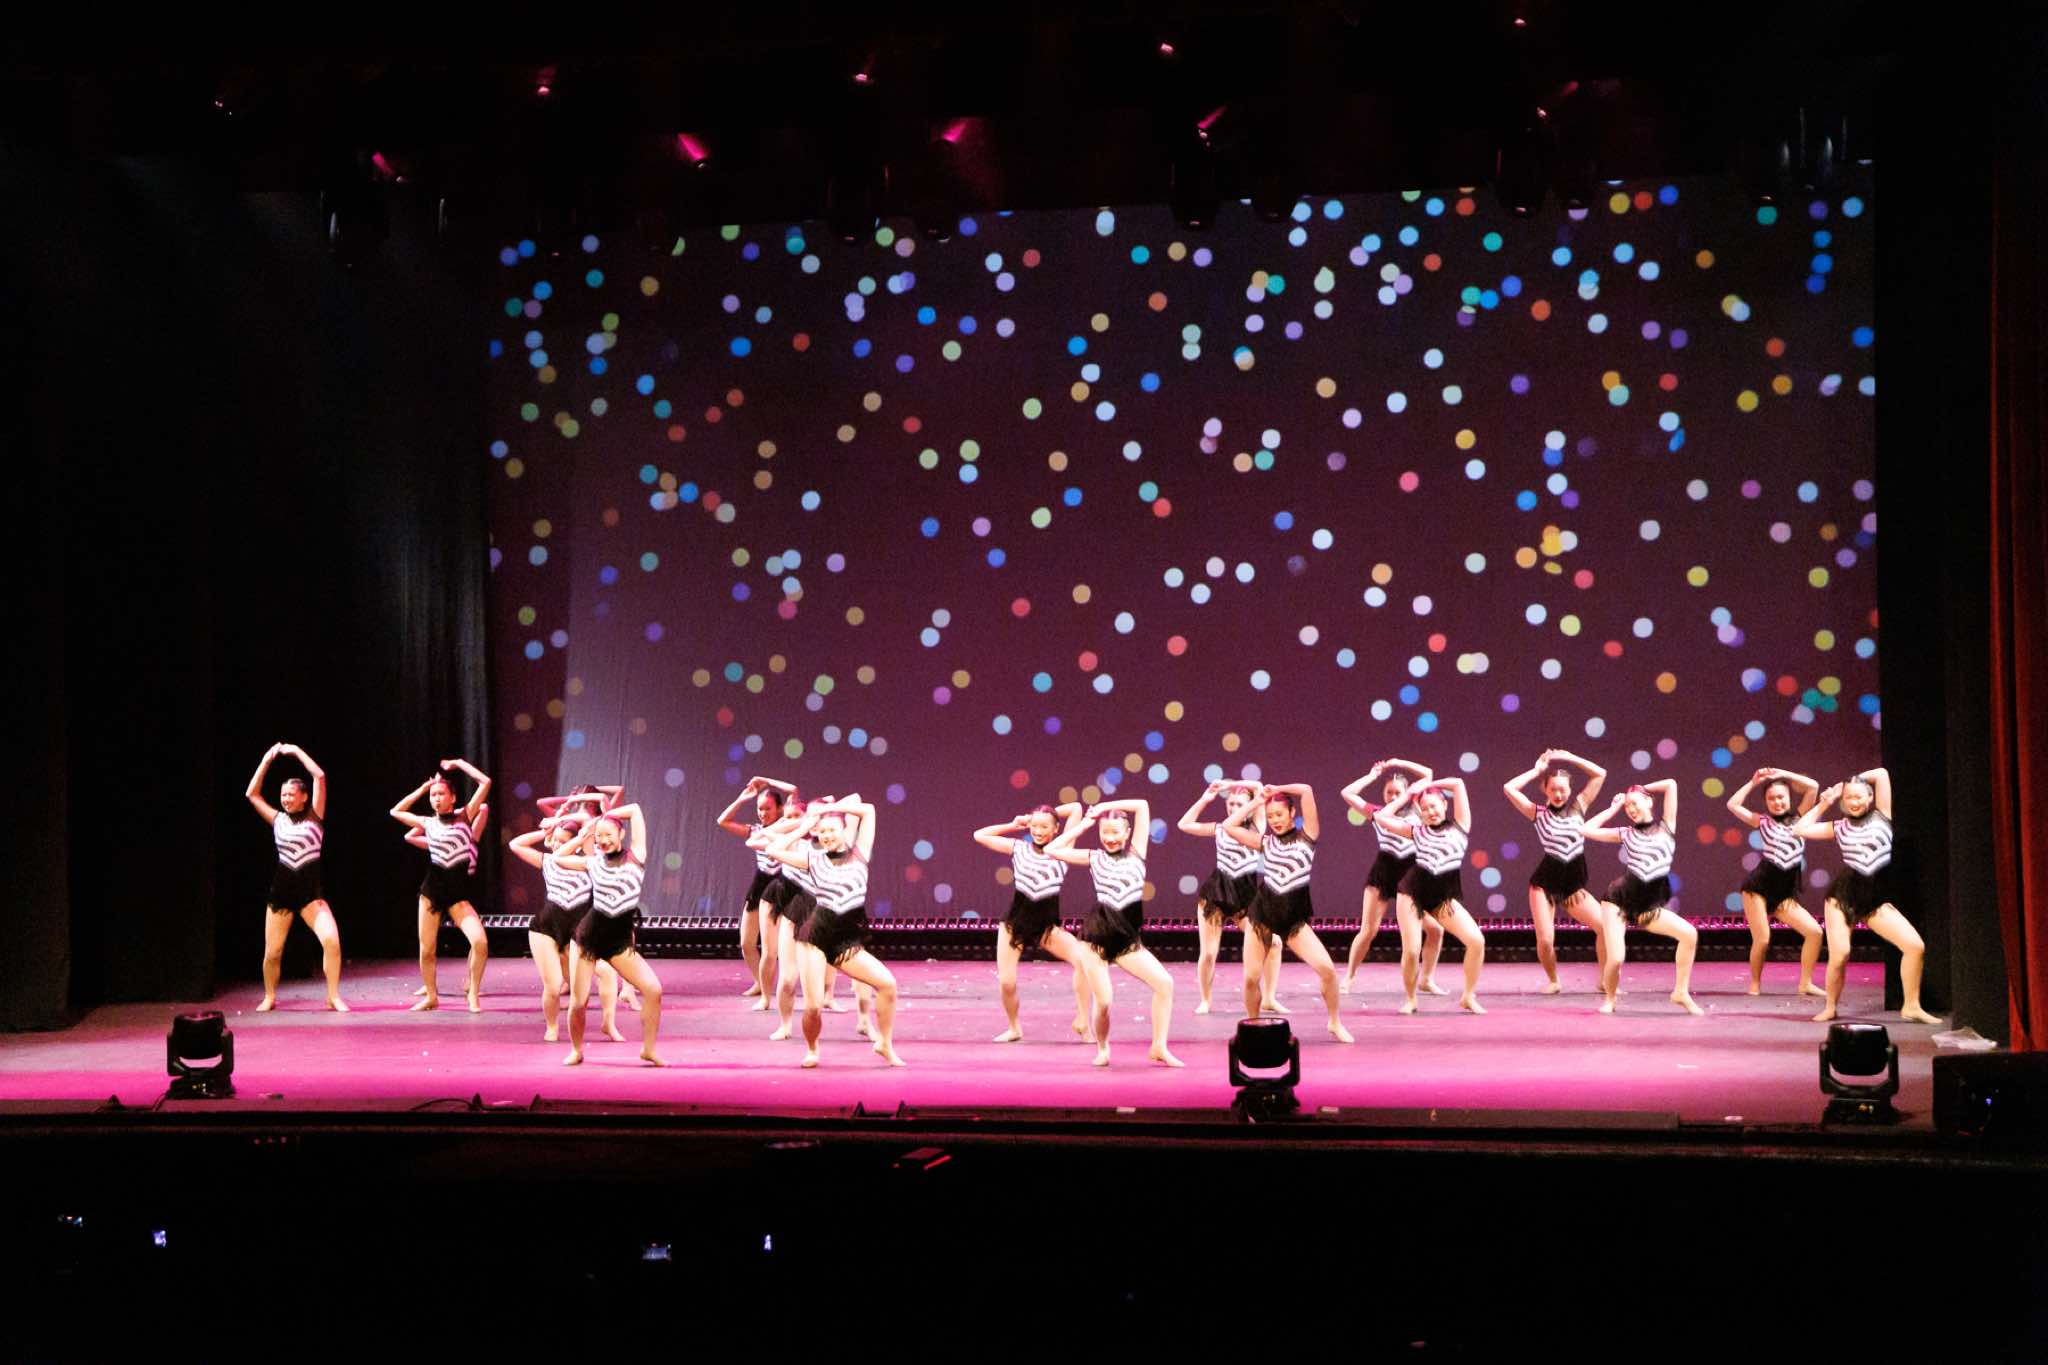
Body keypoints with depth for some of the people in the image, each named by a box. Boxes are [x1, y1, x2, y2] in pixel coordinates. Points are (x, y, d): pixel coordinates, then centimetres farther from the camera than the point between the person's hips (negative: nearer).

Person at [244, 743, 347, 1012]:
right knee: (272, 952, 3)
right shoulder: (277, 819, 9)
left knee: (331, 940, -21)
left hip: (311, 889, -2)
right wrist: (267, 760, 4)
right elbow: (252, 793, 7)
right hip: (281, 889, 2)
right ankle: (269, 998, 26)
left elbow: (320, 776, -7)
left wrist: (296, 752, -2)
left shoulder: (314, 816, 1)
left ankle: (333, 997, -8)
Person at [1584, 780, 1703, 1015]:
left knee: (1689, 934, -19)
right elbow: (1588, 830, 3)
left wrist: (1643, 789, 17)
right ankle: (1609, 998, 14)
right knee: (1616, 959, -16)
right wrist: (1614, 807, 10)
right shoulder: (1626, 833, 8)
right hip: (1618, 900, -1)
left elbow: (1671, 784, 5)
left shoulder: (1667, 826, 7)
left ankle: (1681, 992, -4)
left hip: (1647, 907, 1)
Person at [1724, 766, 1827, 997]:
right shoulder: (1762, 821, 5)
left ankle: (1805, 984, 2)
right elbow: (1732, 804, -3)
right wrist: (1753, 782, 4)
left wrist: (1783, 774, 5)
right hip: (1758, 887, -3)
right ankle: (1754, 985, 10)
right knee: (1762, 940, -10)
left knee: (1814, 931, -8)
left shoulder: (1798, 817, 11)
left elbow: (1813, 787, 2)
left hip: (1785, 894, 3)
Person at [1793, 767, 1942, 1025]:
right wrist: (1824, 803, 13)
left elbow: (1881, 773, 2)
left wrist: (1855, 779, 16)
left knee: (1915, 946, -13)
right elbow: (1802, 829, 9)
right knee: (1839, 956, -13)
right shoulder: (1839, 826, 10)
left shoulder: (1882, 816, 6)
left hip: (1877, 899, 0)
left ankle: (1911, 1007, 2)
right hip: (1842, 895, 0)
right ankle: (1831, 1007, 10)